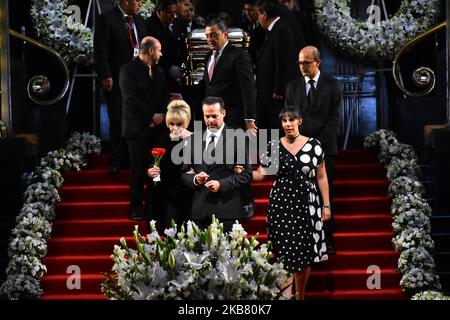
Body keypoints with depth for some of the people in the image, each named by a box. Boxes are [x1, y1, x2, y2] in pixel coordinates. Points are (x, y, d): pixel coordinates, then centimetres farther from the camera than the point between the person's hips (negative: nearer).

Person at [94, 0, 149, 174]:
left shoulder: (140, 21, 13)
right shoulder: (106, 19, -8)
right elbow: (100, 50, -12)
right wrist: (106, 75, -17)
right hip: (117, 79, -6)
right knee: (118, 121, -1)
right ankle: (117, 159, 8)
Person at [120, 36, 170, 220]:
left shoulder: (159, 72, 18)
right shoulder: (128, 70, -4)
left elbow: (165, 96, 15)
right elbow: (131, 99, -13)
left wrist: (162, 114, -5)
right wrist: (152, 116, -12)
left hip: (157, 127, 5)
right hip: (138, 128, -5)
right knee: (138, 169, -3)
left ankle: (152, 206, 5)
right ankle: (136, 208, 3)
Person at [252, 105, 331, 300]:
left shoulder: (313, 145, 2)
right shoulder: (274, 146, 2)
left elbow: (321, 177, 6)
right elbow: (260, 174, 2)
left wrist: (326, 205, 4)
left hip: (307, 204, 1)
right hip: (281, 203, -1)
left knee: (305, 254, 5)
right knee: (285, 253, -6)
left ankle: (300, 296, 22)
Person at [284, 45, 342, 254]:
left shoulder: (332, 86, 4)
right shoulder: (293, 87, 12)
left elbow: (334, 118, -1)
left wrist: (318, 143, -9)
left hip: (324, 147, -2)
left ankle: (327, 240, 0)